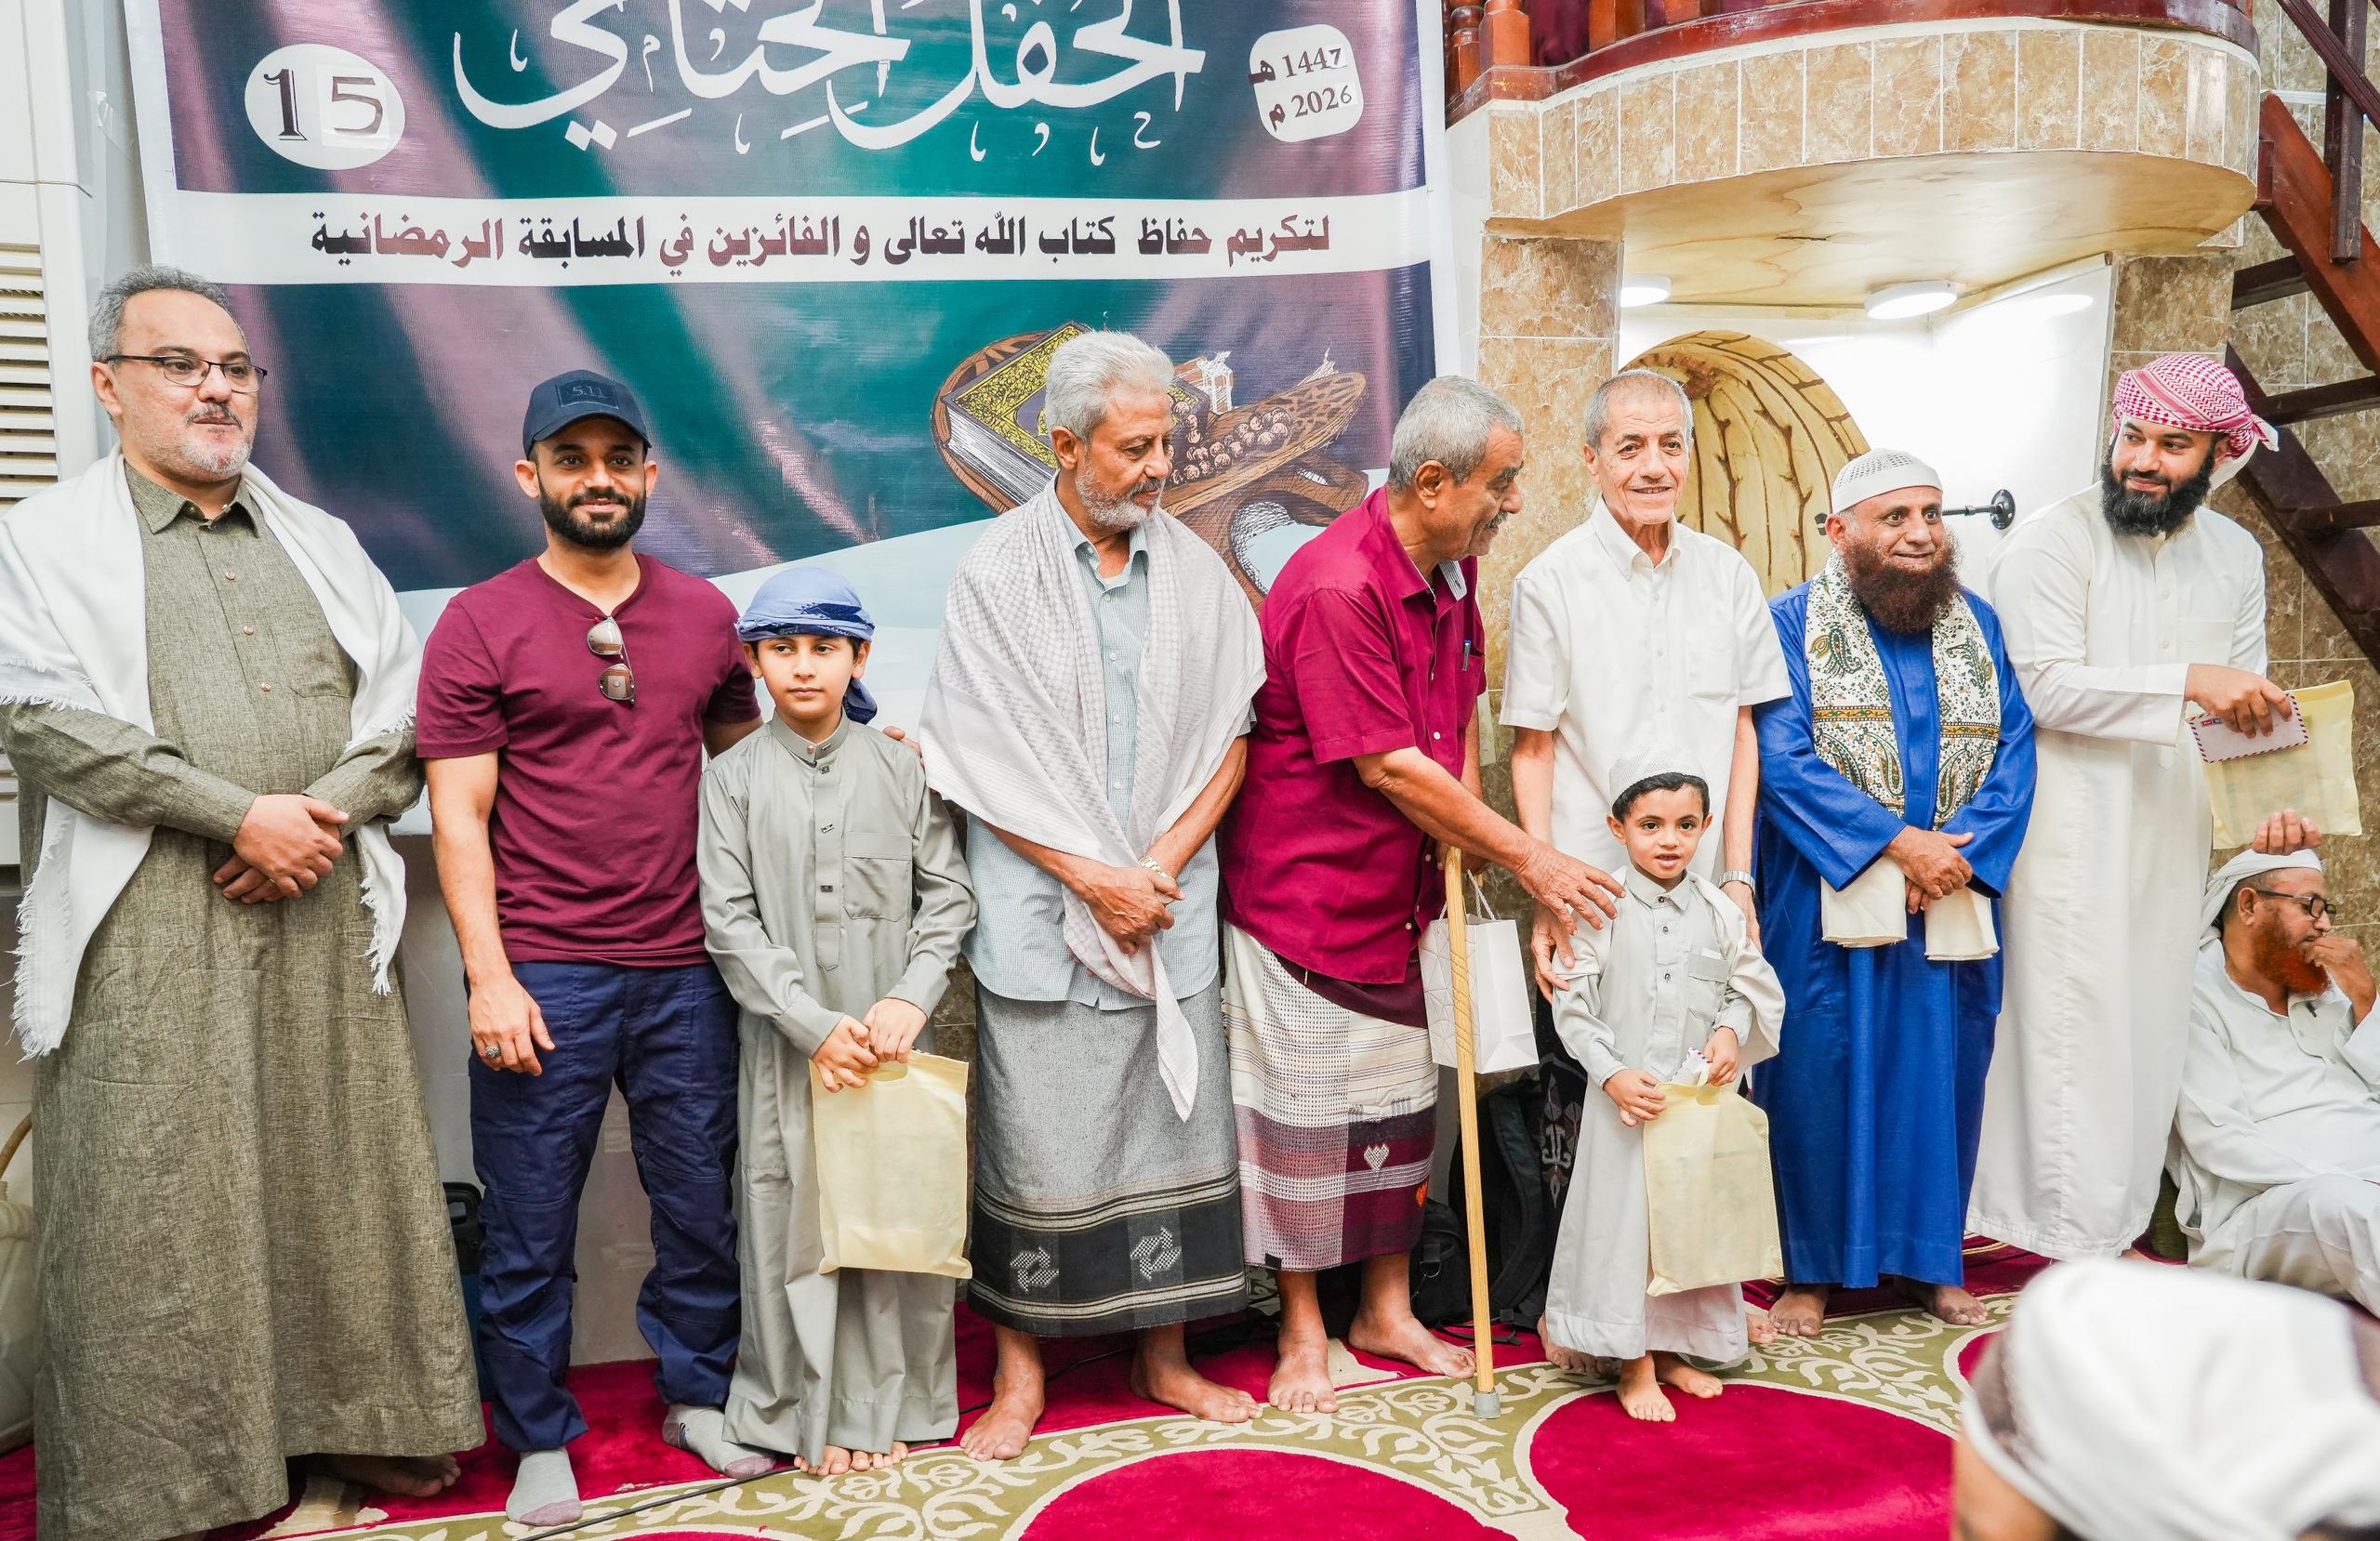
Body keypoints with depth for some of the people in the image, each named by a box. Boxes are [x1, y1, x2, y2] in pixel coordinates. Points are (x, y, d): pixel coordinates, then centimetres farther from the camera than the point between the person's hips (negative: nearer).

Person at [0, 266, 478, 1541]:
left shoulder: (322, 543, 17)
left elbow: (404, 712, 10)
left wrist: (326, 813, -8)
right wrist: (243, 813, -15)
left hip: (324, 909, 4)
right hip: (150, 925, -3)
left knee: (344, 1171, 7)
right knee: (153, 1198, 0)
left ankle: (362, 1414, 20)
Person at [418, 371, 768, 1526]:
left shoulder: (703, 612, 8)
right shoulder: (479, 624, -1)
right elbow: (458, 812, -5)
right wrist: (489, 976, -10)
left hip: (686, 970, 3)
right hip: (543, 978, -3)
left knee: (703, 1204, 12)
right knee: (531, 1228, 8)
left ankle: (697, 1394, 33)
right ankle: (539, 1441, 26)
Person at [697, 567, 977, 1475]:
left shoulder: (900, 767, 4)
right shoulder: (733, 779, 1)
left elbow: (948, 894, 2)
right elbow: (729, 921, -5)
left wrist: (910, 998, -12)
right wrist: (815, 1025, -13)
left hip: (894, 1038, 1)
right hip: (789, 1044, -1)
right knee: (796, 1217, 4)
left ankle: (890, 1406, 21)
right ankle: (809, 1411, 20)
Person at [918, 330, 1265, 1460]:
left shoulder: (1193, 568, 5)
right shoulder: (999, 570, -5)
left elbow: (1229, 735, 6)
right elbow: (977, 759, -7)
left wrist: (1162, 863, -6)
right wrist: (1091, 875, -11)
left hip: (1171, 904, 3)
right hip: (1042, 905, -3)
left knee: (1172, 1121, 9)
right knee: (1037, 1140, 2)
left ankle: (1164, 1354, 26)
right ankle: (1020, 1371, 19)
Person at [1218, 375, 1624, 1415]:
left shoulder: (1454, 568, 4)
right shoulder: (1334, 587, -25)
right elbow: (1388, 767, -24)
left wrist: (1463, 833, 0)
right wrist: (1523, 854, -17)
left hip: (1399, 892, 8)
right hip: (1303, 891, -8)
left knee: (1401, 1105, 16)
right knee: (1304, 1115, 4)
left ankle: (1387, 1310, 32)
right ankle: (1303, 1334, 20)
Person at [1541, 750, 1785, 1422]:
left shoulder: (1720, 911, 2)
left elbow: (1754, 985, 11)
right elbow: (1572, 1006, -7)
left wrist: (1731, 1031, -8)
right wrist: (1612, 1073, -16)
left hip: (1701, 1097, 4)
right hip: (1626, 1099, -3)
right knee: (1624, 1221, 2)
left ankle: (1670, 1348, 30)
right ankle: (1635, 1365, 16)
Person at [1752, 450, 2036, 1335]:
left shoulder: (1977, 623, 11)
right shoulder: (1792, 624, -2)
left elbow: (2014, 751, 4)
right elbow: (1782, 761, -13)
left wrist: (1962, 851, -12)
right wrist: (1899, 844, -18)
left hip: (1954, 896, 4)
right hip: (1829, 898, -4)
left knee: (1944, 1072, 9)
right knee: (1818, 1071, -1)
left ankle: (1931, 1258, 24)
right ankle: (1811, 1268, 13)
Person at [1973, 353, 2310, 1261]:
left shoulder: (2236, 555, 11)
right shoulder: (2052, 542, -10)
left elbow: (2246, 700, 13)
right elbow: (2049, 688, -20)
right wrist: (2188, 681, -27)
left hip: (2171, 829, 6)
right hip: (2070, 829, -6)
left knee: (2150, 1023, 12)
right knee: (2074, 1024, -4)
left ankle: (2120, 1222, 25)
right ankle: (2074, 1240, 7)